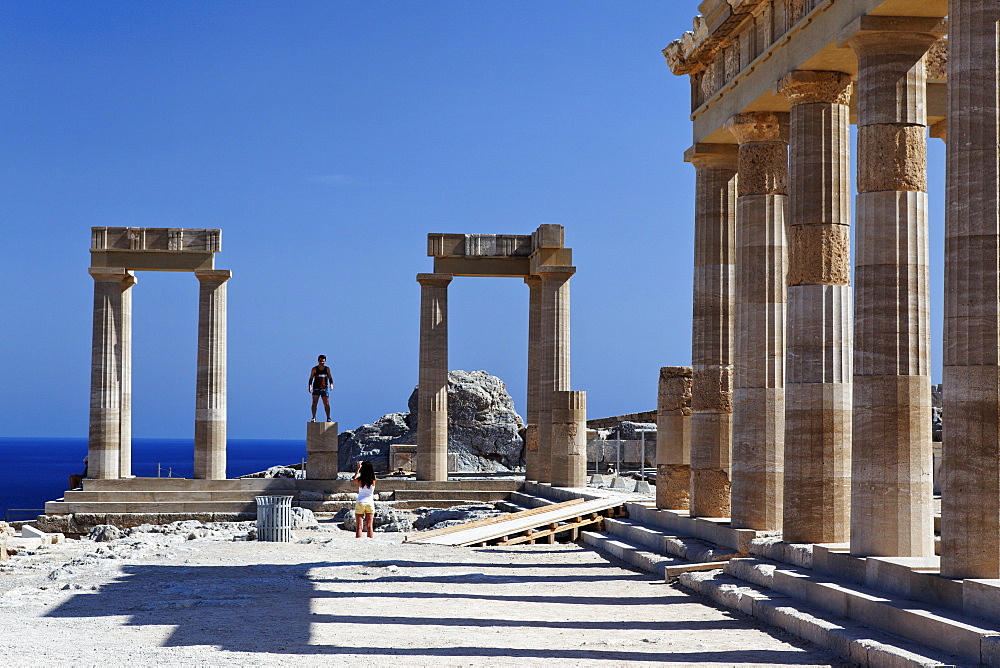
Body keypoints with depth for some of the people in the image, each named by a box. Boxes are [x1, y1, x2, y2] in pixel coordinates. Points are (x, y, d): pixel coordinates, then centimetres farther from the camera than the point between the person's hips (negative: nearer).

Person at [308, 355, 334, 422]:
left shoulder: (327, 369, 8)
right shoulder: (314, 369, 2)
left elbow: (330, 378, 10)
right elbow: (311, 378, 2)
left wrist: (331, 384, -7)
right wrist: (310, 386, -11)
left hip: (325, 388, 1)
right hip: (316, 388, -1)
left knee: (326, 404, -1)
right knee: (314, 403, -5)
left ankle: (328, 418, 3)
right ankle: (313, 417, -1)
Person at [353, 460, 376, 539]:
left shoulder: (360, 480, -9)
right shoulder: (373, 480, -6)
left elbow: (355, 479, 15)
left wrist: (358, 468, 21)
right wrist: (367, 465, 19)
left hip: (360, 503, -2)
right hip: (370, 503, 2)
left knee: (358, 527, 0)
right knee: (369, 526, 5)